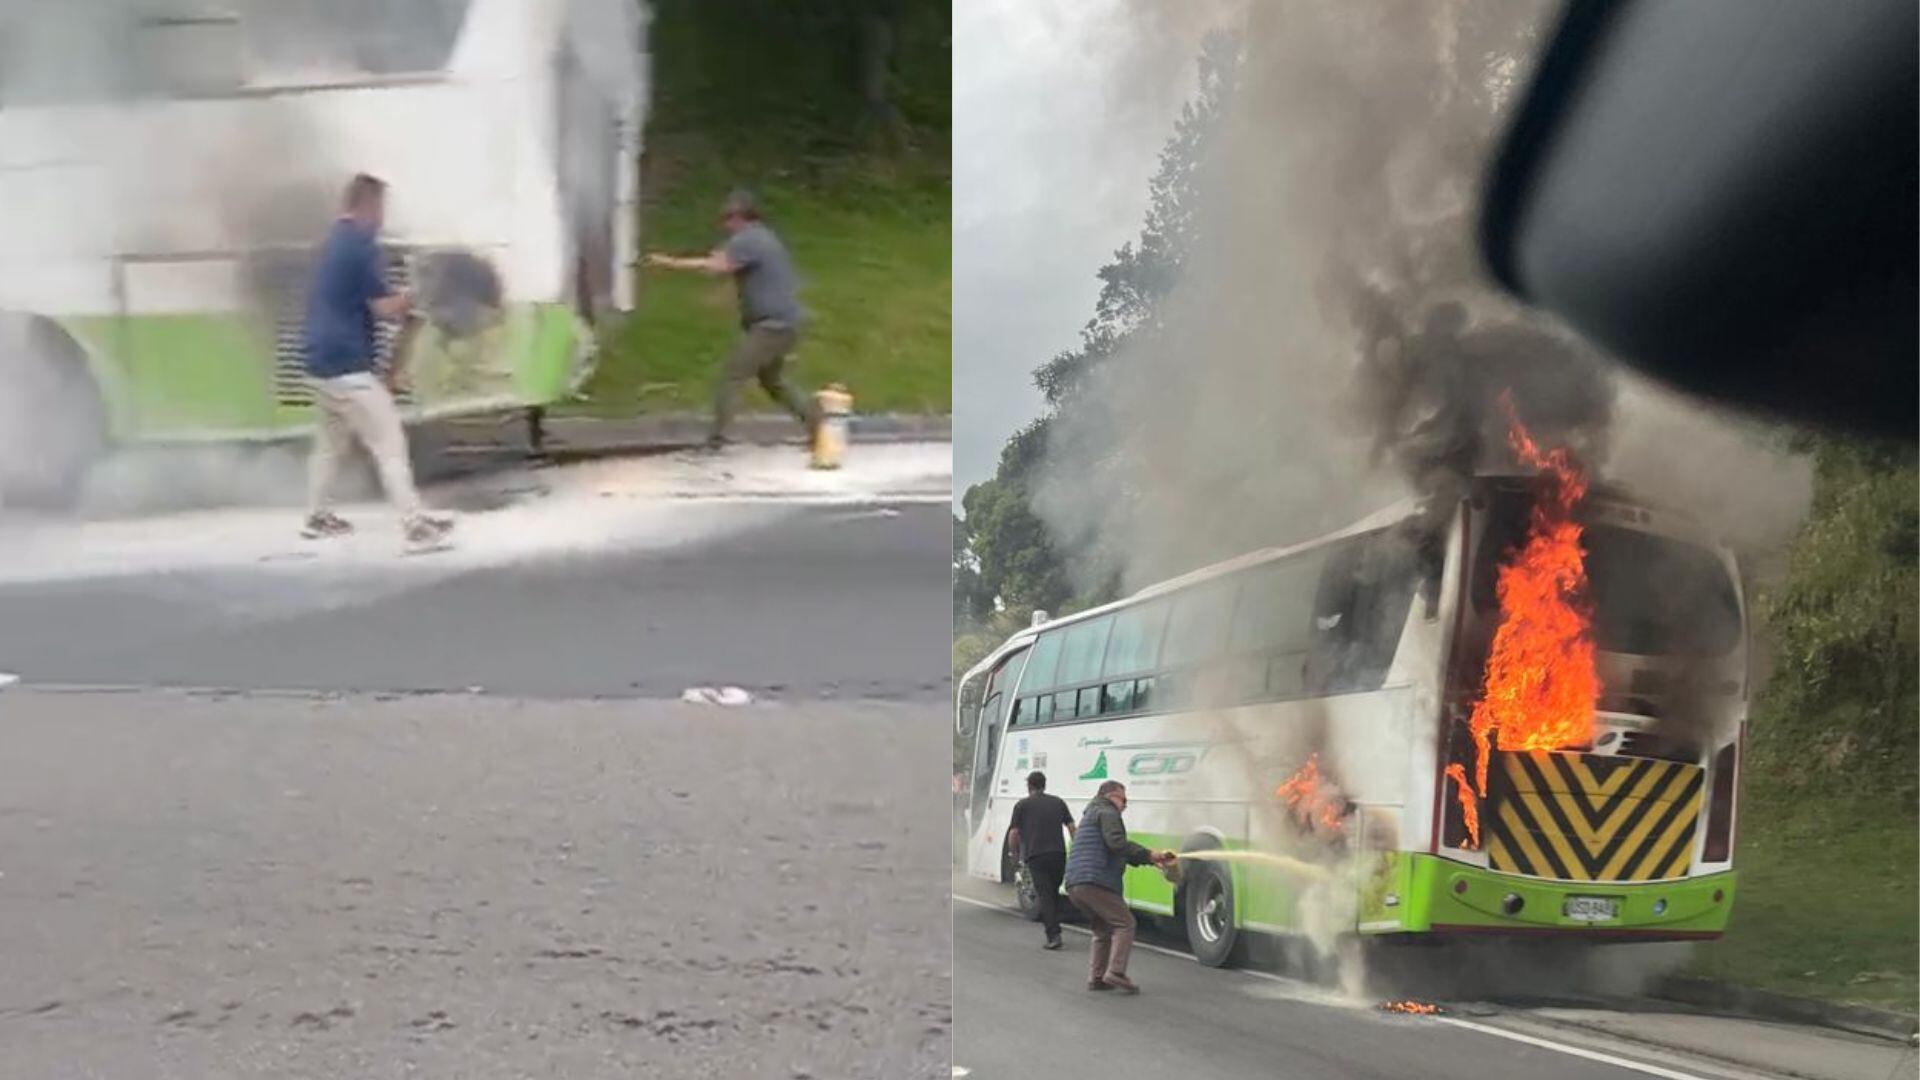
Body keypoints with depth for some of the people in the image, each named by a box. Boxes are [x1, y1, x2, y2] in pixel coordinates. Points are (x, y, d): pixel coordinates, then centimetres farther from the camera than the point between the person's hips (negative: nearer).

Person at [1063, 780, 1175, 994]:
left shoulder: (1090, 816, 32)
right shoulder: (1107, 813, 0)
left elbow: (1117, 854, 31)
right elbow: (1116, 843, -19)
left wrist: (1149, 859, 23)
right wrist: (1149, 855, -17)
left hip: (1074, 884, 10)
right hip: (1095, 882, -10)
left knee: (1103, 929, 18)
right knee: (1124, 923, -7)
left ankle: (1097, 978, 12)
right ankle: (1115, 972, -19)